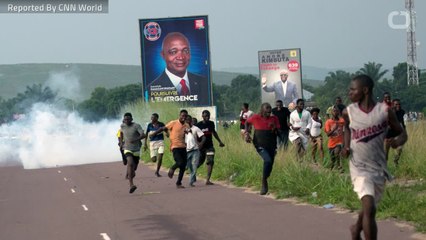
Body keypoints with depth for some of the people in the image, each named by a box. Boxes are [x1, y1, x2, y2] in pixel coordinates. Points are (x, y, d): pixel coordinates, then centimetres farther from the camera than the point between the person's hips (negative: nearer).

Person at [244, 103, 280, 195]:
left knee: (270, 165, 8)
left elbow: (279, 133, 3)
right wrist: (246, 133, 2)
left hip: (271, 146, 4)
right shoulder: (256, 118, -6)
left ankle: (264, 184, 32)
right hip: (260, 145, -4)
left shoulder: (274, 119, 0)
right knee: (267, 160, -27)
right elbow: (247, 122, 14)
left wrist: (274, 129, -17)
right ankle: (264, 182, -14)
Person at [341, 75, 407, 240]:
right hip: (360, 168, -2)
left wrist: (398, 141, -21)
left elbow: (402, 133, 2)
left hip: (379, 168, 2)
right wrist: (346, 146, 4)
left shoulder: (385, 111, -8)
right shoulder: (349, 112, -3)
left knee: (368, 209, 19)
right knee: (369, 208, -22)